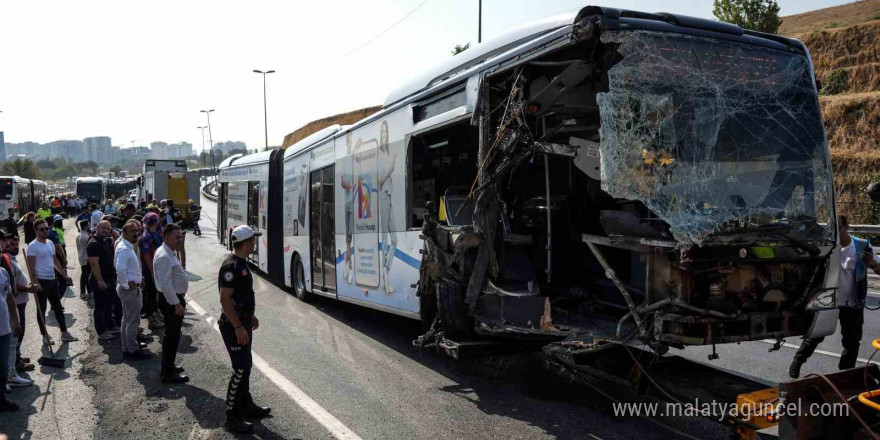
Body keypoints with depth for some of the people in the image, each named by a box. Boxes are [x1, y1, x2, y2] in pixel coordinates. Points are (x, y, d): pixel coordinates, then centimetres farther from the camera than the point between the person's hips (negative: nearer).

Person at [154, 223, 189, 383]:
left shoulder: (170, 253, 11)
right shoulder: (164, 257, -22)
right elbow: (166, 284, -26)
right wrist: (177, 304, -23)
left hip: (174, 298, 11)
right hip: (171, 300, -11)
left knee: (171, 335, 20)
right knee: (172, 336, -3)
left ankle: (167, 367, 32)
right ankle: (168, 374, 5)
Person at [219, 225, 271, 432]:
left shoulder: (241, 263, 9)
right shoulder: (231, 266, -22)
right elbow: (225, 299, -24)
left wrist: (250, 316, 23)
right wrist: (238, 327, -25)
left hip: (243, 321, 10)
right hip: (234, 325, -10)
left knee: (245, 365, 18)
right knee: (241, 369, -7)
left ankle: (246, 405, 31)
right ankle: (232, 416, 2)